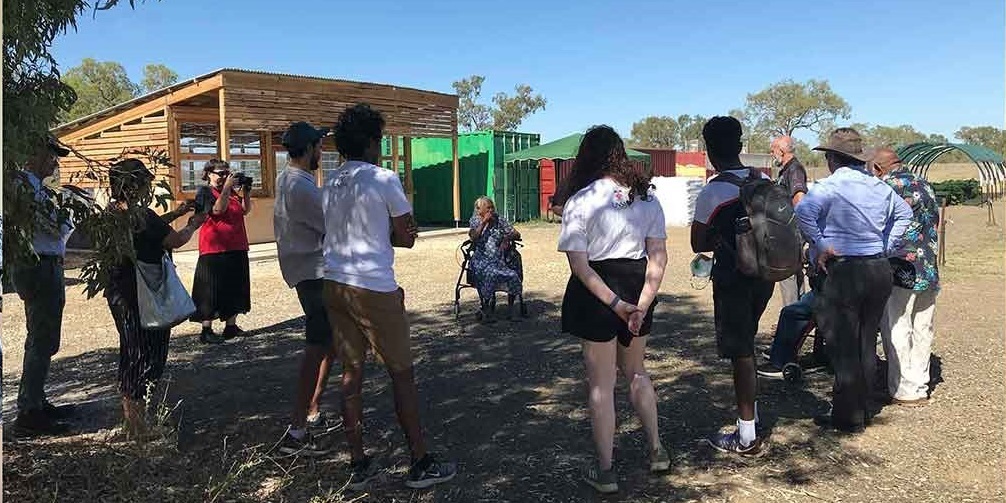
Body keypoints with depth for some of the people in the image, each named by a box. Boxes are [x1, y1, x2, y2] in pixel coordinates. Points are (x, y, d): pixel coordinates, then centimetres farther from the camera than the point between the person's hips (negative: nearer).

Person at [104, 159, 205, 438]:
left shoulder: (113, 212, 5)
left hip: (119, 292, 9)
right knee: (147, 353, 1)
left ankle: (129, 410, 35)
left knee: (132, 351, 21)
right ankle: (137, 425, 8)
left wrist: (176, 214, 20)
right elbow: (176, 241, -14)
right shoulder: (140, 216, -22)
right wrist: (193, 224, 4)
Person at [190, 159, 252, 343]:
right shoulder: (205, 192, -3)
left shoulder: (232, 191, 17)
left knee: (235, 289, 11)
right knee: (212, 291, -4)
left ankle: (231, 326, 21)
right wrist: (227, 187, -19)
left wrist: (245, 192, 0)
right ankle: (206, 331, 1)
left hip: (236, 248, 7)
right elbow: (217, 209, -18)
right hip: (214, 250, -7)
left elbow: (245, 210, 12)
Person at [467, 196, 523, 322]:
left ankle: (511, 307, -7)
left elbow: (517, 234, 14)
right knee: (490, 275, -36)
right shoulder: (475, 221, 11)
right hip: (482, 259, -3)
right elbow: (473, 237, -8)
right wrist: (484, 222, -8)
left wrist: (507, 238, -6)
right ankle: (486, 309, -21)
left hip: (500, 259, 3)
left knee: (513, 276, -26)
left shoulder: (500, 220, 16)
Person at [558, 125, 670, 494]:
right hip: (637, 288, 5)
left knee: (601, 383, 8)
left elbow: (578, 264, -17)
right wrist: (642, 304, -10)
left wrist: (615, 304, -17)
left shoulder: (580, 201, -11)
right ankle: (656, 450, 34)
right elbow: (658, 256, -4)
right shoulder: (646, 197, 2)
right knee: (635, 371, 25)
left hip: (597, 292, -4)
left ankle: (605, 471, 19)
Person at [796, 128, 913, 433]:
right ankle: (864, 410, 28)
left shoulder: (830, 186, -13)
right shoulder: (879, 187, 10)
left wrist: (819, 246, -20)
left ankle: (848, 418, 11)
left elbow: (803, 212, -31)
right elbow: (904, 213, 27)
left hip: (842, 272, -7)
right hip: (879, 269, 7)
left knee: (843, 348, 3)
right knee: (866, 345, 17)